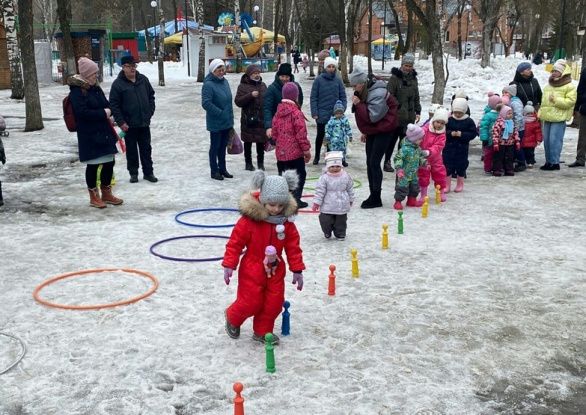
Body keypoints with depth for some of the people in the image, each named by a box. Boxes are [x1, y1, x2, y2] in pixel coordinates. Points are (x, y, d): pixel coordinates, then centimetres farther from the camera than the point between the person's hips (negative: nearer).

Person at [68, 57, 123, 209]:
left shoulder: (96, 88, 11)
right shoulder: (77, 91, -12)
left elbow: (106, 104, 21)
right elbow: (82, 112, -21)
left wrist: (109, 112, -1)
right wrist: (103, 113, -17)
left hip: (104, 131, 8)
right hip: (89, 135, -8)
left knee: (109, 162, 11)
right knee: (93, 165, 1)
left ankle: (106, 193, 26)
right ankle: (94, 196, 15)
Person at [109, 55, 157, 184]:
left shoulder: (143, 79, 4)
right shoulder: (118, 84, -8)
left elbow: (151, 96, 14)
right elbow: (114, 105, -9)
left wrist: (150, 112, 4)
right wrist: (121, 122, -13)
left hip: (144, 122, 3)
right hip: (129, 124, -3)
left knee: (146, 149, 9)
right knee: (131, 150, 7)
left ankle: (148, 172, 18)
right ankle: (133, 173, 18)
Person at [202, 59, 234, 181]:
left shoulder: (224, 81, 8)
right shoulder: (208, 85, -17)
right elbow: (206, 103, -24)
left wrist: (230, 116, 14)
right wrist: (220, 113, -20)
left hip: (227, 122, 7)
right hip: (215, 123, -7)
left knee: (223, 146, 16)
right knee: (215, 146, 4)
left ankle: (222, 169, 27)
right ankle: (214, 171, 14)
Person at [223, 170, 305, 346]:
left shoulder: (286, 221, -8)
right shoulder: (249, 219, -21)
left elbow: (293, 247, -1)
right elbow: (235, 242, -14)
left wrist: (297, 270, 0)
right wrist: (229, 265, -14)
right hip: (252, 270, -4)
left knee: (274, 303, 8)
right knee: (251, 303, 1)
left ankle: (262, 331, 29)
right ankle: (232, 318, 32)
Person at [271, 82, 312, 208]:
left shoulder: (278, 112, 6)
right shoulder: (296, 113, -15)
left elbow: (274, 131, 13)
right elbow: (301, 133, -15)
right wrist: (306, 149, -6)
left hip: (281, 152, 6)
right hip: (295, 151, -6)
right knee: (299, 175, 5)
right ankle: (296, 199, 3)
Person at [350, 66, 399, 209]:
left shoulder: (378, 94, -24)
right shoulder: (364, 92, 6)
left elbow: (372, 116, -28)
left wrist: (358, 104, -26)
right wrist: (365, 132, 16)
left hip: (383, 130, -9)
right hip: (372, 131, 9)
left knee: (374, 163, -11)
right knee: (370, 163, 9)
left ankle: (376, 198, -4)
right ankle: (373, 196, 17)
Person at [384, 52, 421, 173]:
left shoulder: (413, 78, 12)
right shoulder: (395, 77, -8)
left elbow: (416, 97, 19)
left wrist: (417, 111, 16)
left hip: (409, 115, 5)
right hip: (396, 115, -5)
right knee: (392, 138, 3)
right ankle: (387, 161, 14)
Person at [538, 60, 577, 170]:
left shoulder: (569, 87, -5)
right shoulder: (548, 85, 18)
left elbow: (570, 101, -13)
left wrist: (556, 100, -19)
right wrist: (541, 113, 16)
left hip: (559, 118, -7)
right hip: (547, 117, 7)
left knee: (555, 140, -9)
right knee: (546, 140, 10)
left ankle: (554, 162, -2)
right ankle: (548, 161, 19)